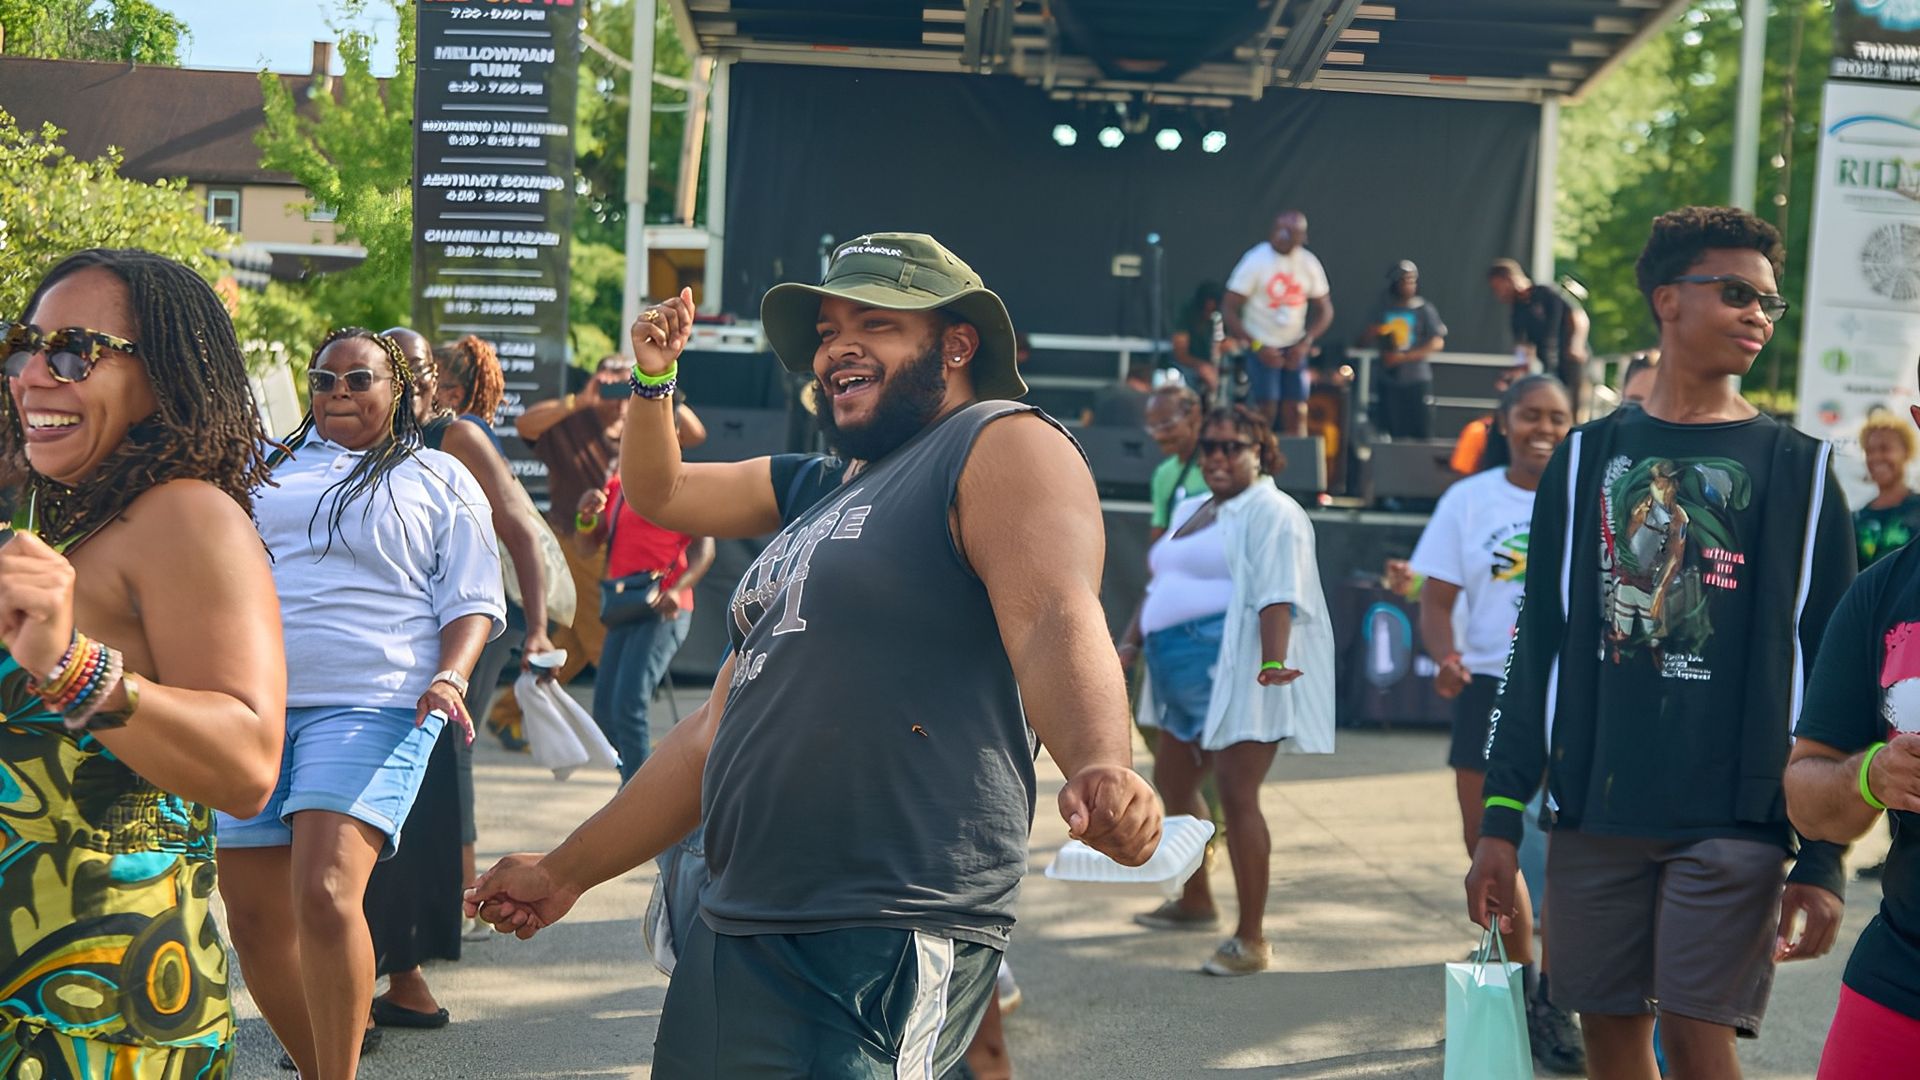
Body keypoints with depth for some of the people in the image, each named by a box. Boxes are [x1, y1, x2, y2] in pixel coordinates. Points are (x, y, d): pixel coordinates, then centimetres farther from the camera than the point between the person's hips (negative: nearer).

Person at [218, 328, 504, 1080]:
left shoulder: (440, 480, 10)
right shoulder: (267, 468, 19)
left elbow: (472, 601, 5)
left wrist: (450, 678, -13)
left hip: (370, 707, -4)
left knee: (324, 896, -21)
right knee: (256, 918, 4)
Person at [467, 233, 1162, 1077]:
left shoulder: (1001, 446, -4)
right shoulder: (824, 512, 23)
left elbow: (1054, 621, -24)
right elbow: (716, 739, 26)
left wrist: (1099, 769, -43)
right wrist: (565, 874, 28)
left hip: (888, 949, -9)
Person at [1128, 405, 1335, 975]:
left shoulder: (1271, 512, -8)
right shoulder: (1192, 510, 20)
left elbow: (1276, 596, -20)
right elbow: (1163, 590, 27)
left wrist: (1274, 660, -33)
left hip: (1238, 672, -9)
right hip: (1183, 673, 9)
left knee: (1236, 795, -10)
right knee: (1173, 784, 17)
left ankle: (1251, 938, -5)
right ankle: (1195, 901, 36)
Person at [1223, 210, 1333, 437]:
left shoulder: (1309, 263, 1)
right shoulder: (1256, 260, -11)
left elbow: (1325, 310, 9)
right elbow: (1230, 310, -11)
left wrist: (1305, 343, -7)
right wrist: (1257, 347, -17)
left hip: (1294, 349, 4)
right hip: (1262, 348, -4)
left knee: (1298, 413, 1)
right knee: (1264, 413, -10)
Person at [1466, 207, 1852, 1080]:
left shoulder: (1797, 468, 3)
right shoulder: (1588, 458, 8)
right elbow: (1536, 648, 8)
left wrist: (1823, 858, -4)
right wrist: (1500, 822, 4)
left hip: (1733, 815, -2)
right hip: (1595, 812, 2)